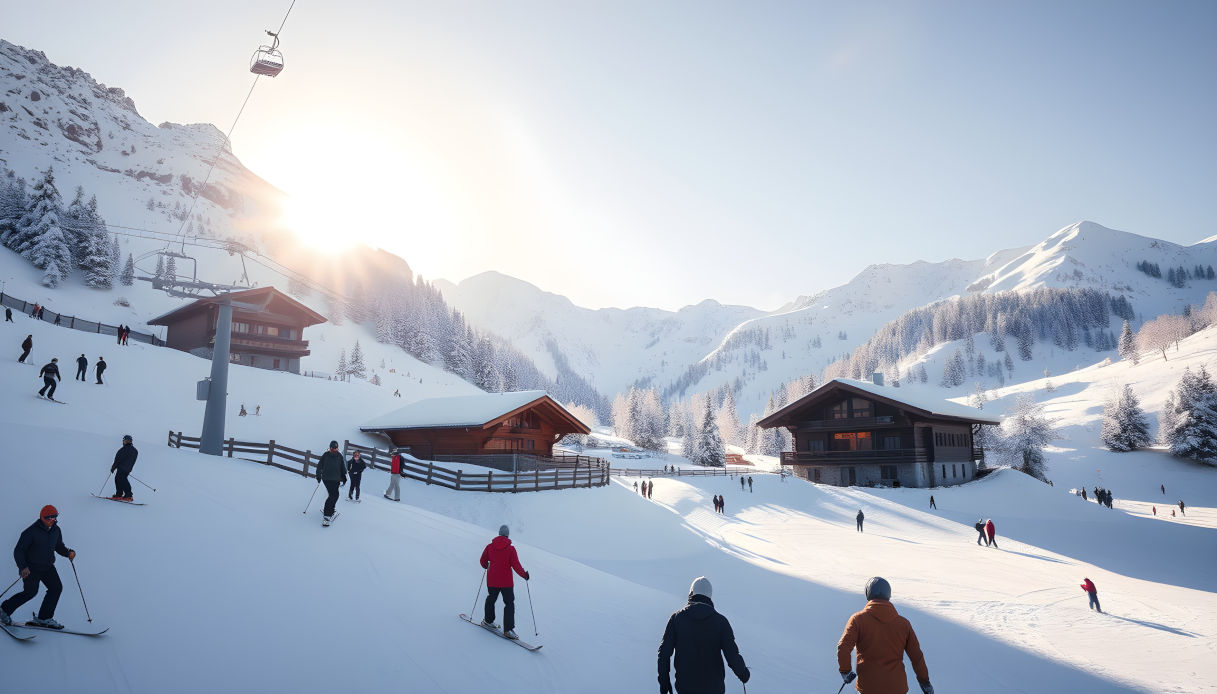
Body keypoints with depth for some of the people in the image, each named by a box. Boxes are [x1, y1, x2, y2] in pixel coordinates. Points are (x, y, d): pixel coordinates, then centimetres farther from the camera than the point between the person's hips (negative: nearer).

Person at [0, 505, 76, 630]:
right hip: (31, 568, -6)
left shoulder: (56, 530, 4)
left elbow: (59, 547, 15)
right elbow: (18, 551, -13)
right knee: (31, 592, -12)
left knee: (56, 587, -8)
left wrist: (68, 552, -6)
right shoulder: (31, 532, -15)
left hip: (48, 567, 6)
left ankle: (44, 618, 0)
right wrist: (22, 567, -25)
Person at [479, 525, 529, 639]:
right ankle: (508, 629, -3)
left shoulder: (490, 547, -3)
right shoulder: (510, 549, -13)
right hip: (506, 582, -3)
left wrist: (487, 566, 30)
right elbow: (516, 565, -13)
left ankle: (488, 620, 40)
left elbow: (482, 561, 7)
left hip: (492, 581, 3)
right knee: (509, 604, 5)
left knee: (491, 599, 26)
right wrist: (524, 575, 2)